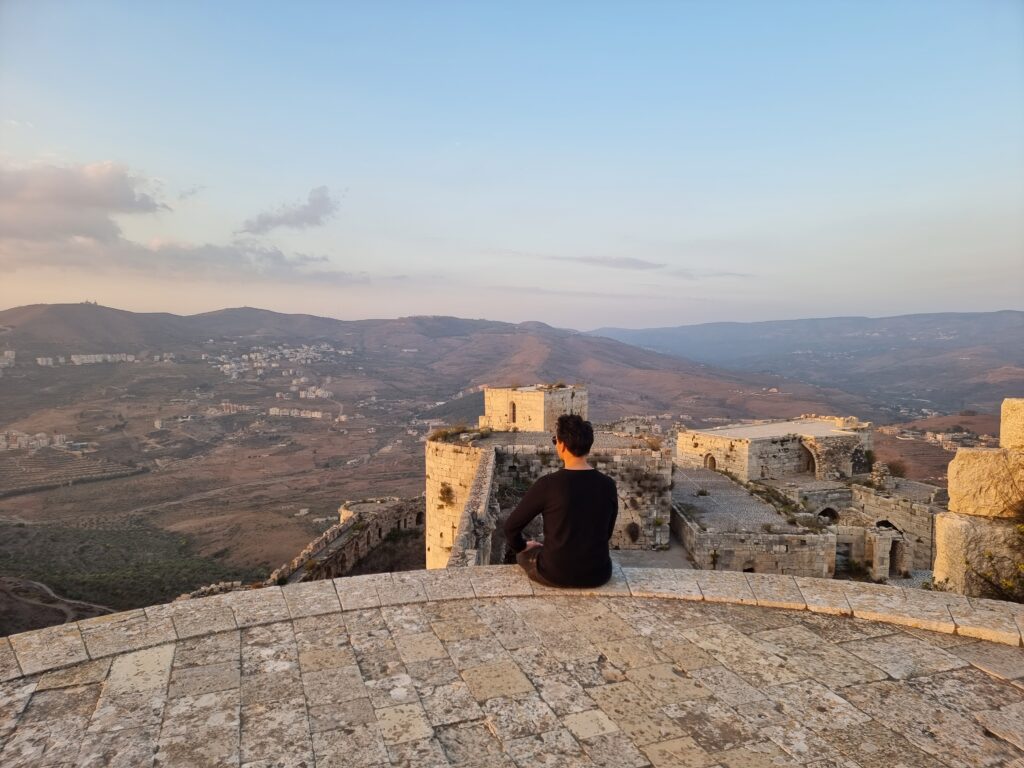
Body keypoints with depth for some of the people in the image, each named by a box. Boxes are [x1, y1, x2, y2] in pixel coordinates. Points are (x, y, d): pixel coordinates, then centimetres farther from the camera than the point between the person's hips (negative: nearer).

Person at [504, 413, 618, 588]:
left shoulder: (547, 485, -19)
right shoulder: (608, 485, -8)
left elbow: (511, 526, -9)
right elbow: (607, 532, 7)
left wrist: (520, 546, 11)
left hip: (556, 575, -3)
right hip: (597, 575, 3)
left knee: (525, 554, 29)